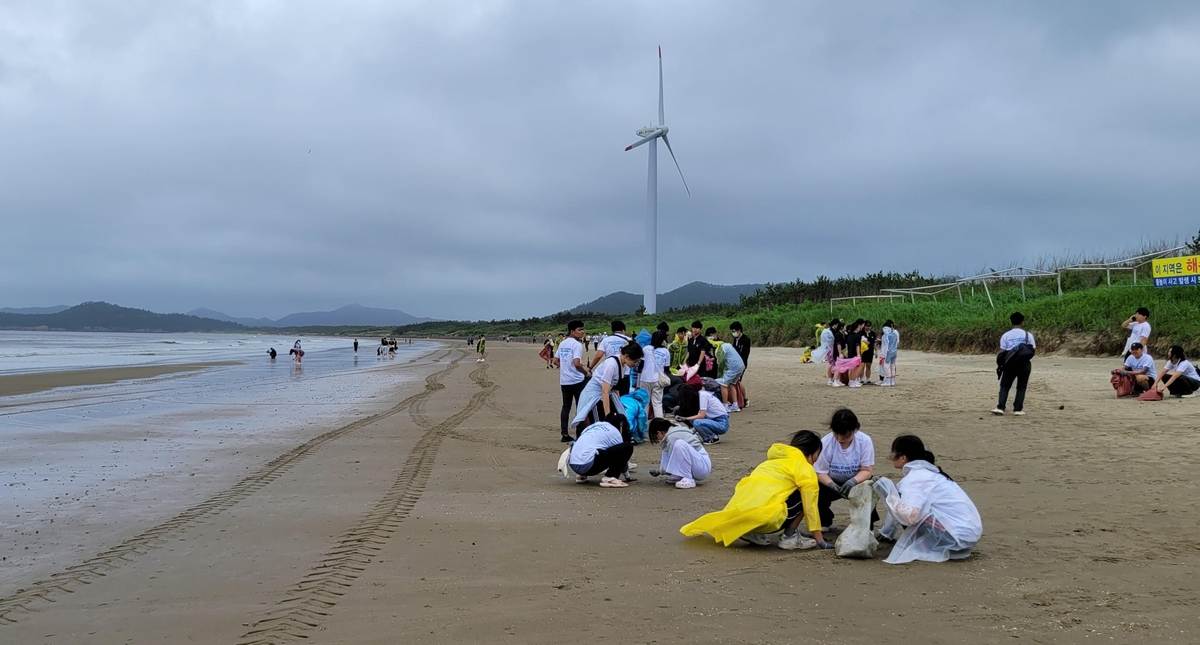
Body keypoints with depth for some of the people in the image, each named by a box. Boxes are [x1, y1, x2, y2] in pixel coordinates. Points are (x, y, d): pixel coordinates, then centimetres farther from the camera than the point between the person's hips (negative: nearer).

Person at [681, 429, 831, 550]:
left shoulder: (775, 460, 32)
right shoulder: (805, 468, 9)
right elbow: (810, 505, 6)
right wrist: (820, 540, 12)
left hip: (737, 514, 7)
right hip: (765, 516, -7)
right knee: (805, 495, 11)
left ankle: (751, 532, 14)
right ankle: (790, 537, 7)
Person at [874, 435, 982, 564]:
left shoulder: (913, 479, -14)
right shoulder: (926, 471, 15)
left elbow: (909, 516, -27)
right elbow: (900, 507, 24)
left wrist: (888, 494, -19)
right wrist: (887, 532, 28)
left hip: (958, 535, -9)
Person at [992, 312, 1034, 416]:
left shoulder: (1006, 335, 1)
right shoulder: (1028, 335, 1)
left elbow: (1002, 352, -3)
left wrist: (999, 364, 2)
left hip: (1010, 364, 0)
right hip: (1024, 363, 0)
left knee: (1005, 386, 6)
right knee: (1021, 387, 9)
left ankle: (1000, 407, -5)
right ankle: (1018, 409, 5)